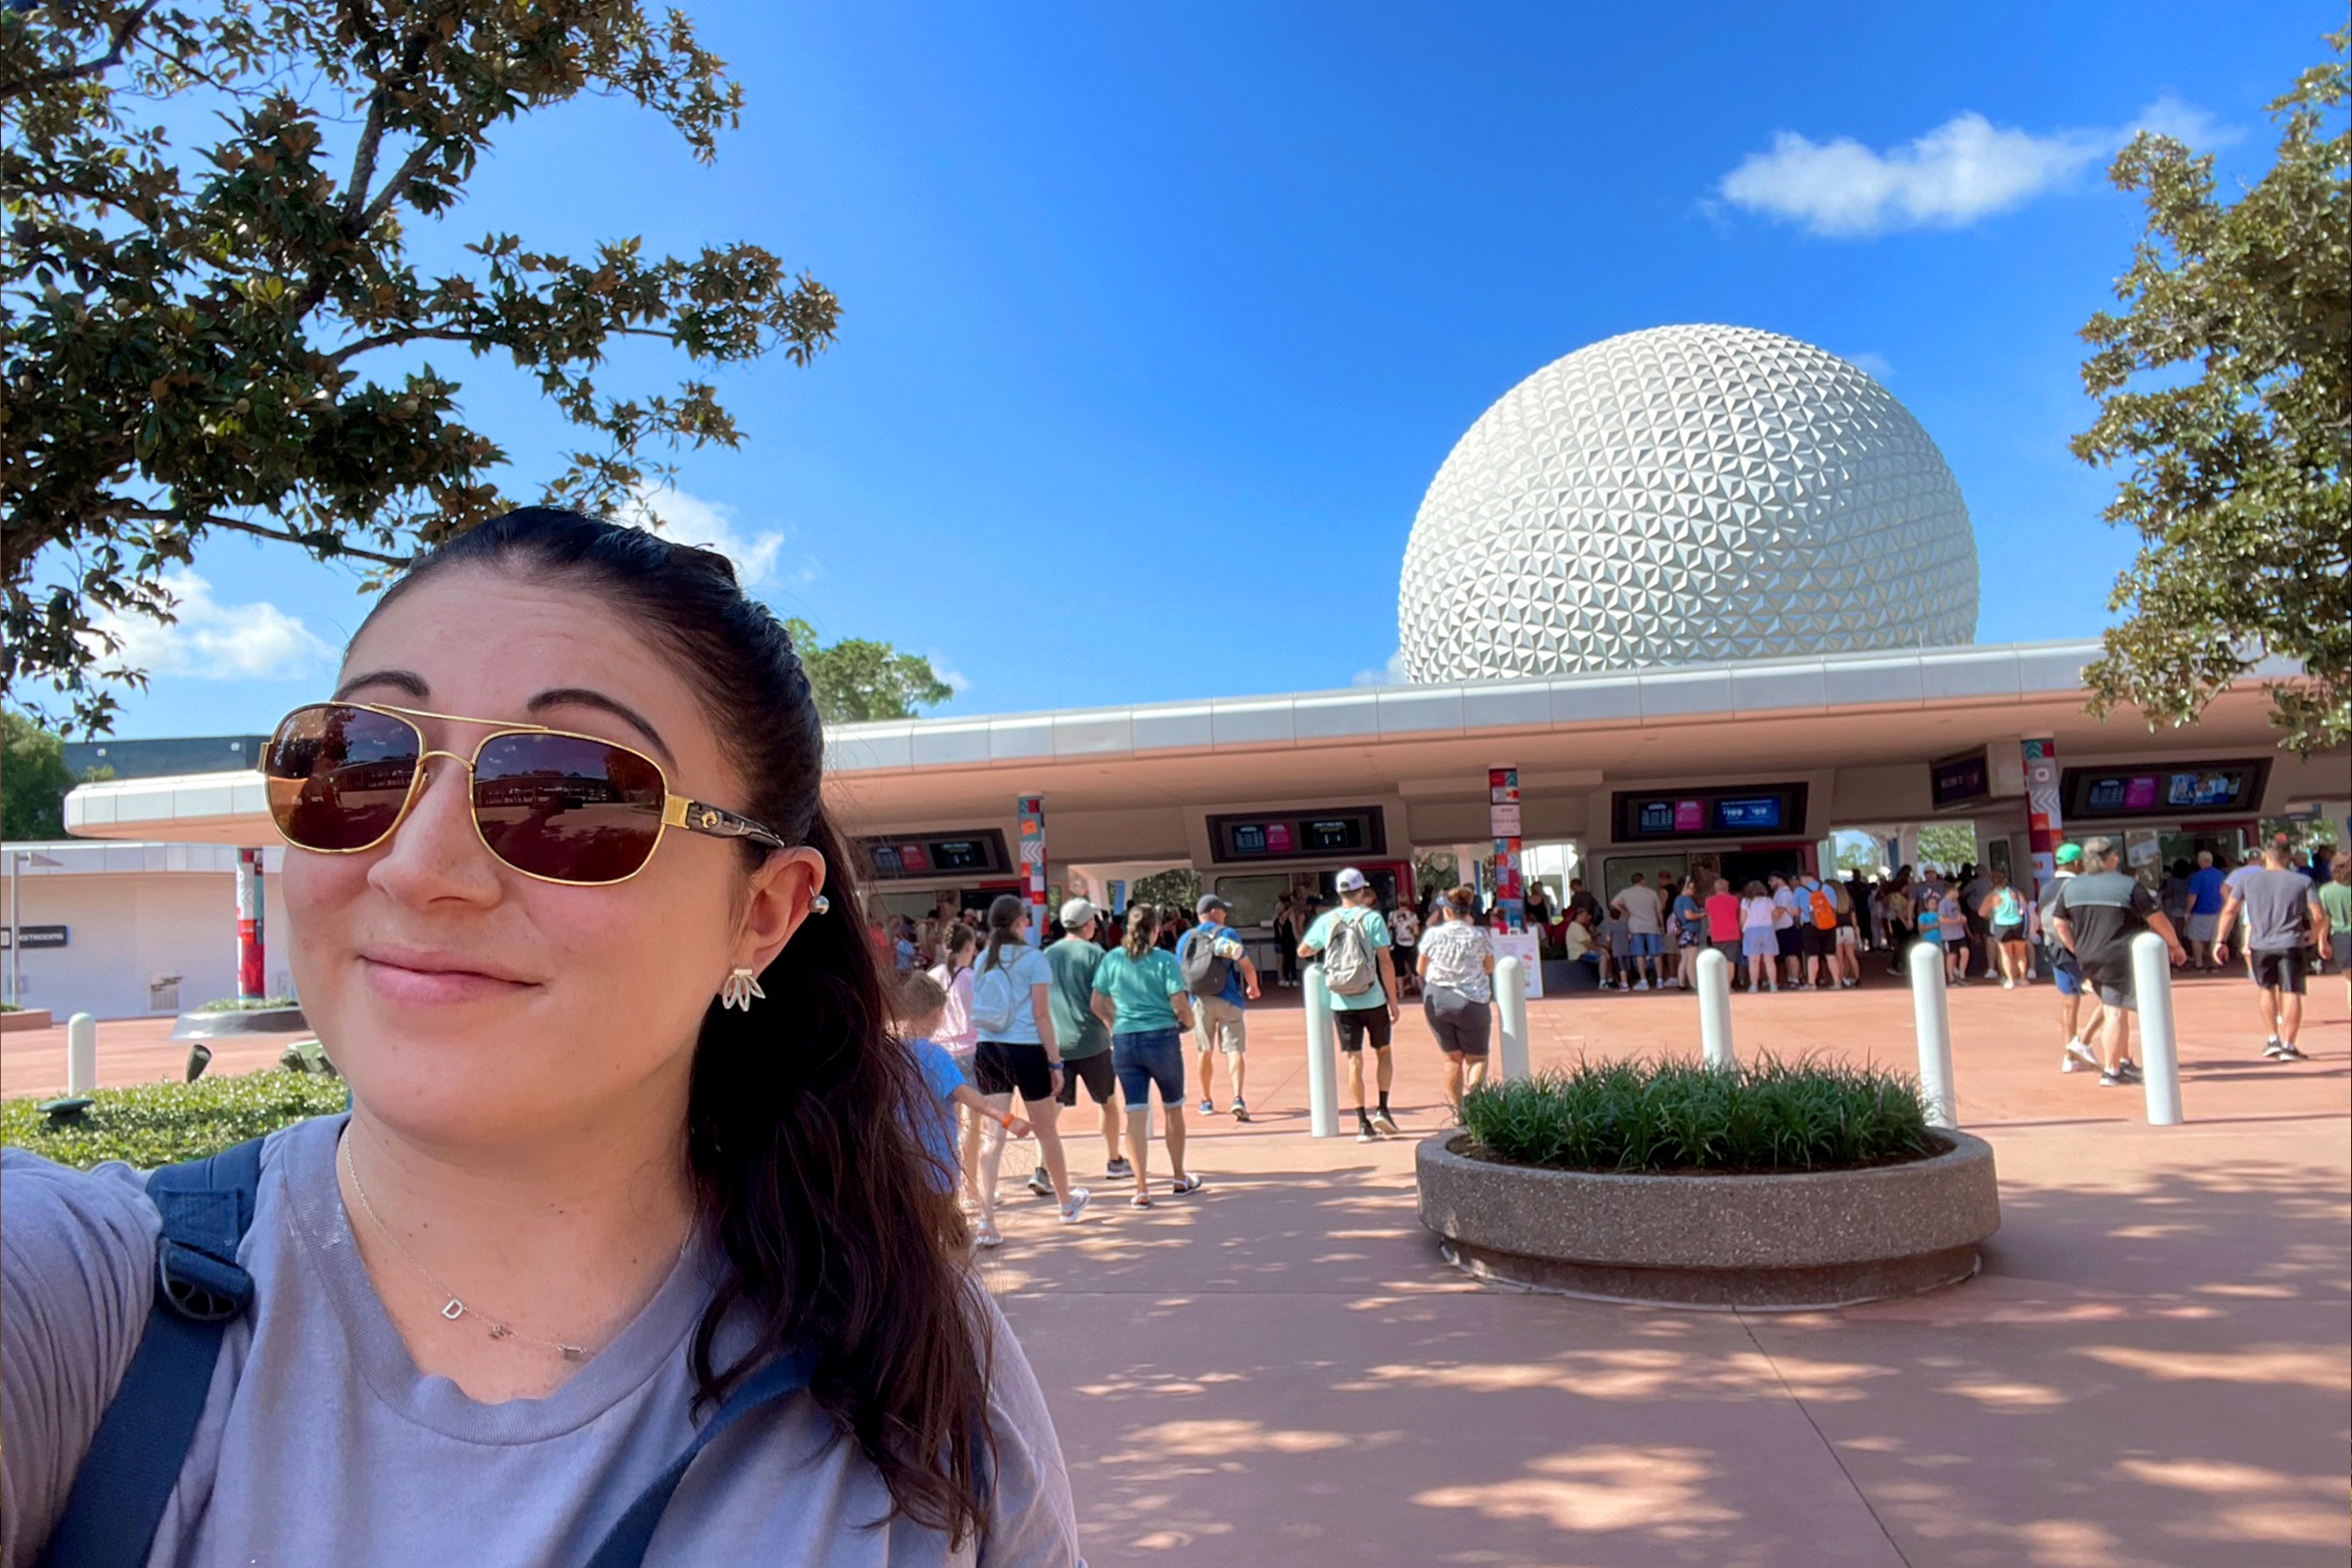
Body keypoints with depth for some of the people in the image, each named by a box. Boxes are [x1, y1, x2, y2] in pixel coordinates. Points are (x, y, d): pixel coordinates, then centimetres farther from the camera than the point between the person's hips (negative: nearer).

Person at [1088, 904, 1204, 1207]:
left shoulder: (1112, 959, 2)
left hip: (1124, 1042, 2)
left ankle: (1142, 1189, 1)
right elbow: (1180, 1005, -13)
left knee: (1136, 1115, 5)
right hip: (1161, 1039, -2)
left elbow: (1096, 1004, 6)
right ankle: (1180, 1179, 31)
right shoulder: (1164, 960, -9)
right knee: (1172, 1109, 17)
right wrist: (1188, 1023, 7)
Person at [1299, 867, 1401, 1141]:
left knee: (1354, 1061, 6)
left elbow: (1303, 951, 13)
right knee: (1383, 1052, 18)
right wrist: (1393, 1002, -3)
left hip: (1342, 1003, 2)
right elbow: (1386, 963, -8)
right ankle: (1383, 1110, 9)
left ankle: (1363, 1123, 5)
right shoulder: (1372, 918, -5)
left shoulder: (1326, 920, 2)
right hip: (1372, 1000, -2)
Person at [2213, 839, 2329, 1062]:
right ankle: (2289, 1045, -2)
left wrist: (2220, 941, 5)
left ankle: (2274, 1039, 19)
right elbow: (2319, 915, -2)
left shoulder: (2248, 881, 5)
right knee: (2291, 993, 0)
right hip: (2291, 944, -2)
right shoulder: (2302, 881, 2)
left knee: (2266, 989, 20)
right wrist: (2314, 936, 16)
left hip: (2260, 945, 2)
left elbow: (2229, 911, 1)